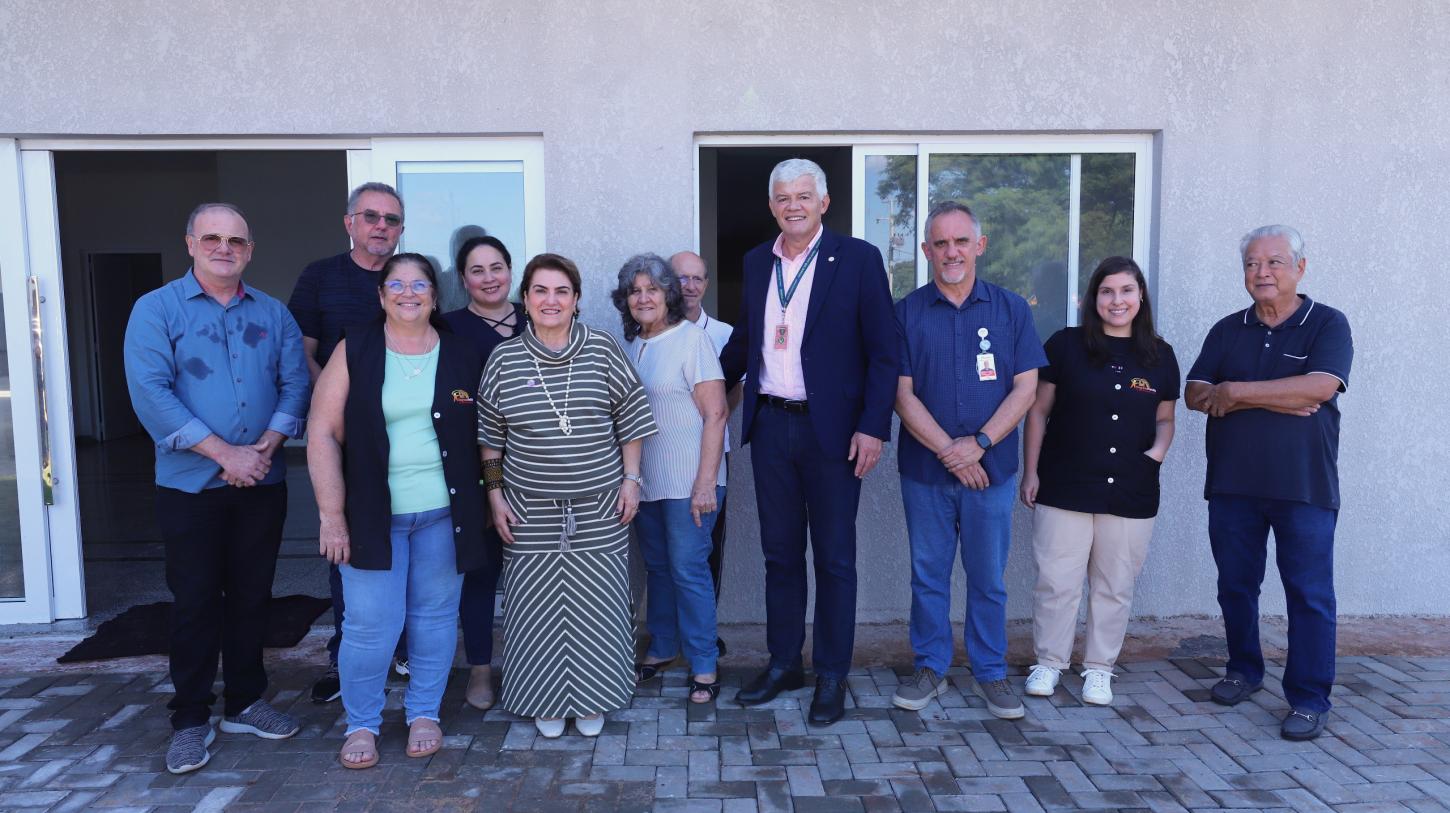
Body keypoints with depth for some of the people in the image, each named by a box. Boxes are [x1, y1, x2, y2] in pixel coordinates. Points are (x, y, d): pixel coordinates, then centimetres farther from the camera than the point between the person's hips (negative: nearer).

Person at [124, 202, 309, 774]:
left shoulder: (273, 314, 8)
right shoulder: (156, 309, -2)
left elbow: (295, 384, 1)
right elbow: (150, 392, -13)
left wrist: (264, 448, -15)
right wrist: (226, 453, -19)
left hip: (262, 484, 3)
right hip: (190, 485, -3)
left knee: (252, 596, 11)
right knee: (196, 601, 4)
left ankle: (245, 702, 25)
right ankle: (190, 718, 17)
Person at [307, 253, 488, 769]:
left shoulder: (461, 354, 4)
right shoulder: (355, 351, -2)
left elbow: (482, 433, 10)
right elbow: (324, 435, -4)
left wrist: (483, 503, 5)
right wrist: (332, 516, -8)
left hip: (444, 513, 2)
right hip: (372, 514, -1)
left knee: (434, 615, 10)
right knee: (370, 623, 1)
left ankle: (424, 713, 28)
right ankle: (361, 723, 21)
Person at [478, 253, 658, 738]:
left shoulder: (603, 350, -2)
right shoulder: (504, 359, 1)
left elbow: (629, 420, 4)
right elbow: (490, 436, 8)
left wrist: (630, 480, 0)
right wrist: (495, 496, 4)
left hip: (599, 509, 0)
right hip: (531, 512, 1)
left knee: (596, 604, 6)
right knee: (539, 605, 6)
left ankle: (592, 701, 24)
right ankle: (546, 701, 25)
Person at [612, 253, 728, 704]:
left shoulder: (691, 338, -10)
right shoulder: (629, 346, 10)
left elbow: (715, 414, -14)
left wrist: (706, 482, -18)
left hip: (688, 481, -6)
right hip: (645, 480, 6)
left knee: (689, 570, -3)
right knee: (657, 568, 16)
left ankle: (704, 666, 10)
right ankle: (662, 649, 32)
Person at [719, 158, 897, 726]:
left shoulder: (858, 259, -5)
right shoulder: (757, 262, 9)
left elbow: (882, 352, -8)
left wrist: (873, 427, -14)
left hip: (832, 431, -4)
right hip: (770, 427, 5)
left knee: (834, 559, 6)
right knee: (780, 554, 14)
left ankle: (832, 676, 20)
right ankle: (783, 664, 28)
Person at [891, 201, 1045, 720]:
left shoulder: (1011, 309, 4)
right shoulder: (907, 312, 2)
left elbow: (1025, 388, 0)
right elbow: (903, 394, -3)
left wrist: (979, 443, -12)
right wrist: (948, 451, -13)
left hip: (991, 468, 0)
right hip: (924, 468, 0)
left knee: (988, 576, 8)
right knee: (928, 573, 9)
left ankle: (990, 672, 22)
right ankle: (930, 667, 23)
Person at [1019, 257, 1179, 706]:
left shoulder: (1160, 356, 7)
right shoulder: (1065, 345, -1)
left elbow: (1164, 419, 16)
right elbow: (1038, 411, 2)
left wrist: (1158, 449, -6)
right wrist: (1031, 472, -1)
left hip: (1131, 496, 2)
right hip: (1064, 490, -2)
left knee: (1114, 588, 10)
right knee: (1056, 583, 2)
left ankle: (1099, 669, 24)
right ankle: (1049, 663, 18)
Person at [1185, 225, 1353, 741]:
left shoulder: (1327, 325, -1)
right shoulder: (1227, 330, 10)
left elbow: (1320, 386, -19)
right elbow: (1196, 395, -2)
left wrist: (1236, 393, -14)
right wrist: (1275, 401, -14)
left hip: (1304, 486, -4)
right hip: (1232, 484, 4)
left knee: (1309, 594, 0)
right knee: (1235, 586, 13)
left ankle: (1309, 699, 10)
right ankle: (1244, 670, 31)